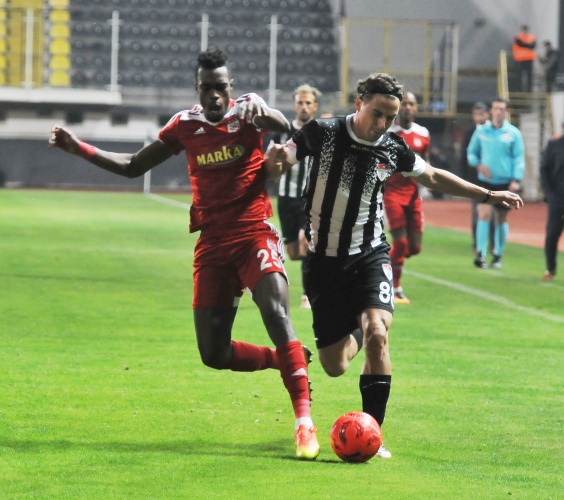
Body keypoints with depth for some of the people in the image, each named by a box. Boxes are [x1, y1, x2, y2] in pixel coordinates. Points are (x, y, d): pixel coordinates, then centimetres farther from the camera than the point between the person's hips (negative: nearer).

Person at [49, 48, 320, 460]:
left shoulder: (248, 110, -2)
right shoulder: (186, 125, 8)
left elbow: (285, 128, -25)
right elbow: (133, 166, 18)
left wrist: (263, 113, -48)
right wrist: (78, 148, 9)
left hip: (255, 237, -4)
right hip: (212, 246, 4)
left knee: (276, 313, -28)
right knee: (213, 354, -1)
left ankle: (304, 419, -30)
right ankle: (288, 361, 24)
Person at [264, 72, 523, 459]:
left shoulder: (393, 149, -2)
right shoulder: (322, 134, -10)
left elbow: (432, 177, 16)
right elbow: (275, 168, -5)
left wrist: (487, 195, 16)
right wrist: (279, 157, -30)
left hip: (370, 256, 1)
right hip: (325, 261, -1)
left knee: (377, 333, -25)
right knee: (334, 366, 2)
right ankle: (354, 334, 42)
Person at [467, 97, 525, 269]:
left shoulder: (513, 133, -1)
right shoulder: (481, 131, 4)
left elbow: (519, 158, -1)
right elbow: (471, 152, 12)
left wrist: (516, 180, -11)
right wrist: (478, 164, -8)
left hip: (505, 182, 0)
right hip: (485, 181, 0)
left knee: (501, 219, 7)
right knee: (484, 214, -15)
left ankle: (498, 256, 18)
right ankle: (481, 254, -16)